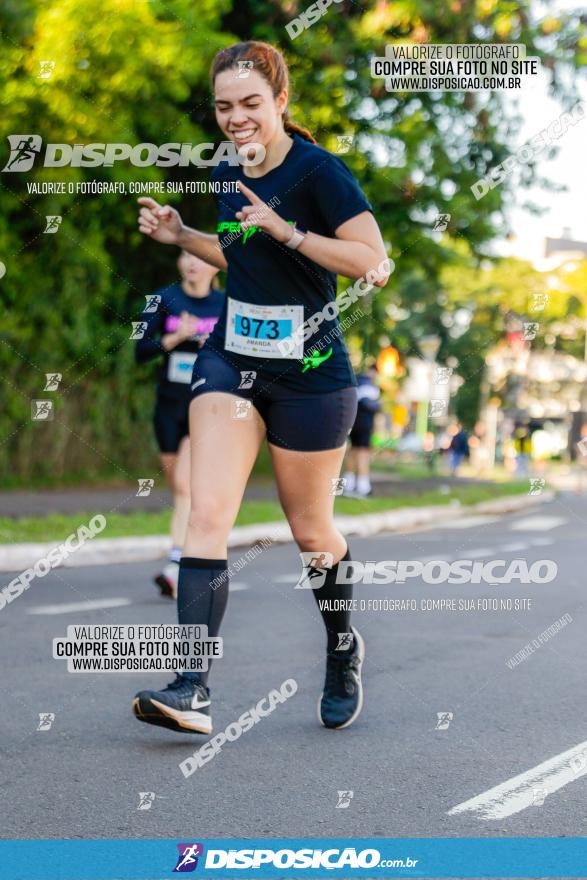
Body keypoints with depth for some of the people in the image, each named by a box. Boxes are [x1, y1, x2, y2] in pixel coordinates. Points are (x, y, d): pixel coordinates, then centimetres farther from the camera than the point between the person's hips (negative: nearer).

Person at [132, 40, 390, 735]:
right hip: (230, 362, 5)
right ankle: (191, 690, -18)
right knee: (207, 512, -13)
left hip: (310, 375, -5)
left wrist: (286, 231, -26)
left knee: (310, 531, 9)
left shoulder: (317, 170, -13)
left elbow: (375, 264, -20)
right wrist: (180, 236, 10)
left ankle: (344, 653, 37)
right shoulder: (228, 176, 7)